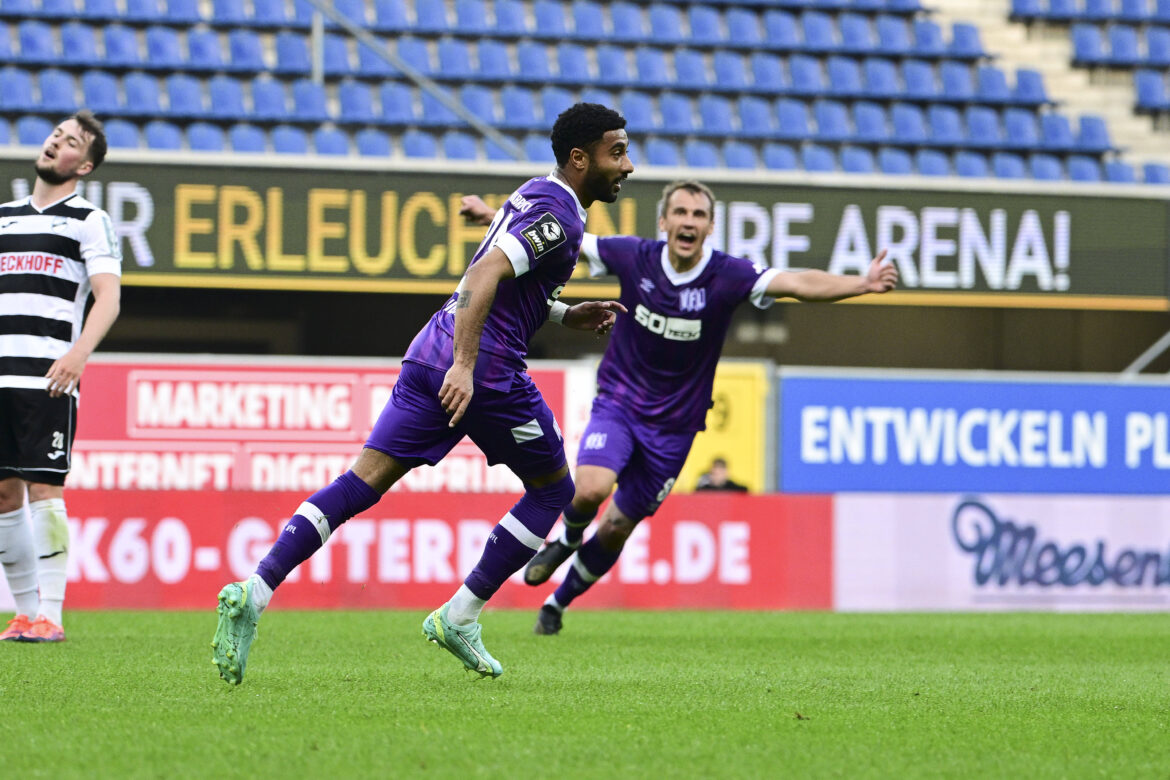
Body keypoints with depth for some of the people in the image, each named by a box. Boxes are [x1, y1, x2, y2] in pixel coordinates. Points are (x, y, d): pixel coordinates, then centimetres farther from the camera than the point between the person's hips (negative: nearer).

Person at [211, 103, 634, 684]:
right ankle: (459, 617, 9)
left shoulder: (536, 199, 22)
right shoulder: (556, 214, -9)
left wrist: (567, 315, 26)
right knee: (554, 488, 11)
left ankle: (253, 592, -14)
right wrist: (465, 366, -29)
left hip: (431, 354, 9)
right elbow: (484, 275, -22)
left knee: (364, 482, 0)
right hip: (486, 368, -9)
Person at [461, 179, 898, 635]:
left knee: (619, 527, 8)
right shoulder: (634, 257, -12)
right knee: (592, 487, -27)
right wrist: (495, 216, -7)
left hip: (674, 423, 1)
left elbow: (801, 284, -28)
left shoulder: (728, 276, -16)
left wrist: (861, 285, -44)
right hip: (618, 403, 0)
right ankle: (566, 539, 10)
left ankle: (558, 602, 33)